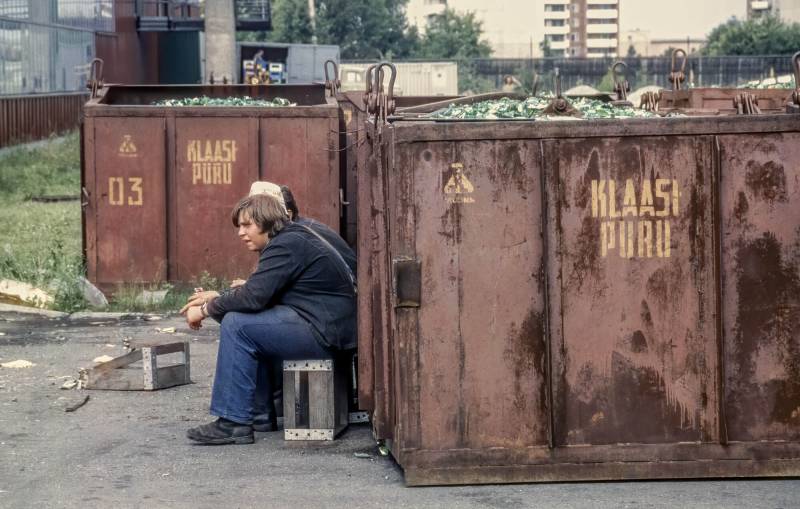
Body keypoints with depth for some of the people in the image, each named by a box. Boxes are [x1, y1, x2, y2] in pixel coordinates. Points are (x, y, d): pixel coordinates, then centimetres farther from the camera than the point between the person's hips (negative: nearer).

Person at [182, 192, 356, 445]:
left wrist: (207, 309, -9)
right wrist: (215, 299, 8)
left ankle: (234, 422, -13)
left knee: (236, 325, -15)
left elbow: (254, 296, -21)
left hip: (324, 332, -11)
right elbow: (258, 292, 20)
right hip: (325, 329, 11)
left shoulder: (287, 245, -14)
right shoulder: (290, 239, 19)